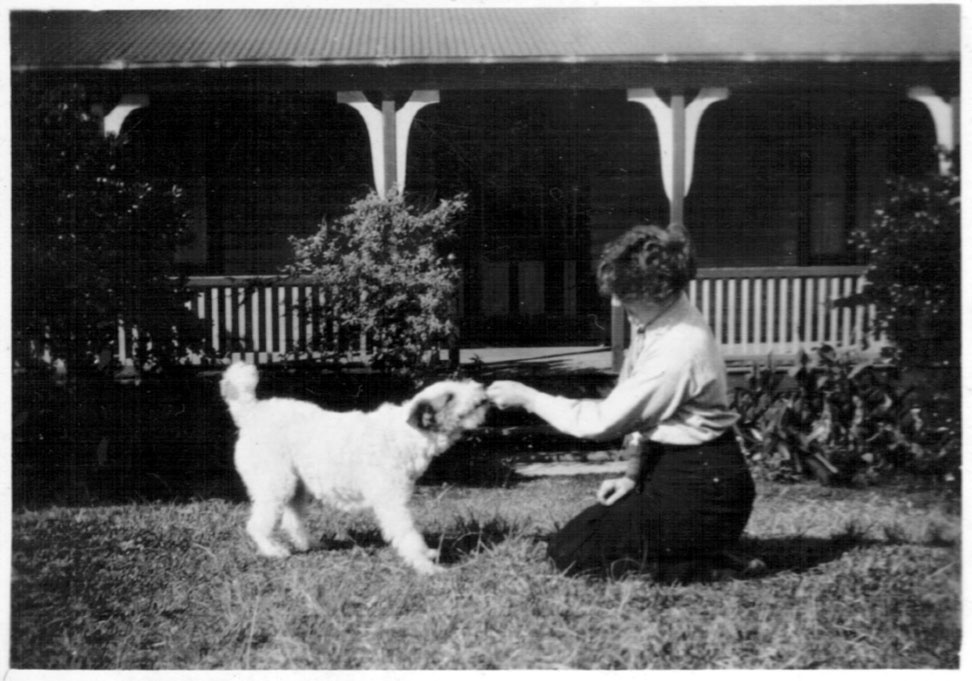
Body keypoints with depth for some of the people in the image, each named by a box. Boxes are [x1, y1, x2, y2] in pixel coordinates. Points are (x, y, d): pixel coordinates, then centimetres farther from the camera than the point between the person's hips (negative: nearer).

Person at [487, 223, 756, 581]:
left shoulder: (680, 349, -27)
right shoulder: (656, 320, 1)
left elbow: (602, 420, -23)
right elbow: (639, 410, 9)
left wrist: (526, 397, -14)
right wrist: (634, 474, 3)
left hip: (701, 486, -9)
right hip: (667, 468, 9)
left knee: (569, 552, -5)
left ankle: (700, 564, 0)